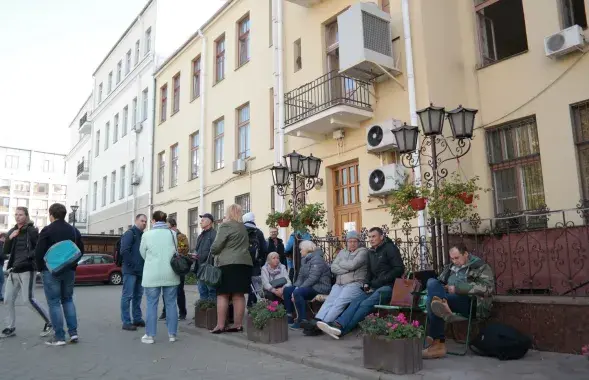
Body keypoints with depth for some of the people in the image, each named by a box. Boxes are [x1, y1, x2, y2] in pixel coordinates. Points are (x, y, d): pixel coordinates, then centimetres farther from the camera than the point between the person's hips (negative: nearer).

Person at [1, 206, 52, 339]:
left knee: (30, 299, -8)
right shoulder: (12, 232, 12)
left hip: (27, 270, -7)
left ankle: (49, 323, 4)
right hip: (13, 271, 7)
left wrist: (27, 257, -21)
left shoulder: (32, 231, -6)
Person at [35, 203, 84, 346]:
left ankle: (59, 337, 0)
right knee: (68, 300, 15)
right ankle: (73, 332, 10)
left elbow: (39, 252, -12)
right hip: (69, 271, 5)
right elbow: (81, 250, 12)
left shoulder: (47, 230, -9)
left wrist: (41, 268, 2)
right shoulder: (74, 230, 8)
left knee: (54, 303, 0)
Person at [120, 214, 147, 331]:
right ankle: (126, 322, 0)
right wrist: (131, 265, -18)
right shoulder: (130, 233, -7)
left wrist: (144, 267, 7)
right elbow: (124, 251, -18)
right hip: (130, 270, -8)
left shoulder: (143, 235, 17)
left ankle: (137, 319, 21)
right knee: (127, 296, -4)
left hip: (140, 270, 8)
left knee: (138, 295, 13)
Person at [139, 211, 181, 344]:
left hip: (152, 274, -2)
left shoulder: (147, 234, -3)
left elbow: (143, 253, 7)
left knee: (152, 304, 6)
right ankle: (172, 334, 13)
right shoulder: (173, 233, 4)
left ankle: (150, 335, 10)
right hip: (170, 273, 2)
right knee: (171, 304, 8)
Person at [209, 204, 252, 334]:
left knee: (223, 294, -1)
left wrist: (212, 252, 12)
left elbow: (216, 246, -7)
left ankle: (220, 325, -1)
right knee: (239, 295, 6)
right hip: (244, 263, 7)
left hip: (228, 264, -6)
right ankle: (238, 324, 8)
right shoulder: (243, 227, 16)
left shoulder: (226, 225, -5)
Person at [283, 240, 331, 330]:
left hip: (320, 287, -10)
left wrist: (297, 290, -23)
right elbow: (301, 276, 13)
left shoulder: (317, 259, -15)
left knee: (298, 293, -31)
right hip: (309, 286, 10)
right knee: (287, 290, 1)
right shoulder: (305, 260, 14)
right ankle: (289, 318, 5)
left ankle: (302, 321, -23)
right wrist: (296, 287, -7)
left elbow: (312, 278, -24)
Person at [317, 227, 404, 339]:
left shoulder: (390, 248, -3)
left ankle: (342, 329, -34)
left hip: (388, 287, -7)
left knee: (366, 304, -27)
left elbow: (399, 269, -10)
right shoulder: (371, 252, 20)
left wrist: (380, 281, -13)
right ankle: (338, 324, -37)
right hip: (375, 287, 7)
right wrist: (366, 283, 6)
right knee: (356, 301, -19)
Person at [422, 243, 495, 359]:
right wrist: (444, 288, 2)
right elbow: (439, 282, 29)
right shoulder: (450, 267, 26)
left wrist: (457, 288, -14)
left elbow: (488, 287, -10)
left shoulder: (481, 267, 7)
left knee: (432, 297, -31)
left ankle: (438, 343, -33)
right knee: (432, 282, -23)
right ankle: (442, 305, -48)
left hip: (471, 303, -6)